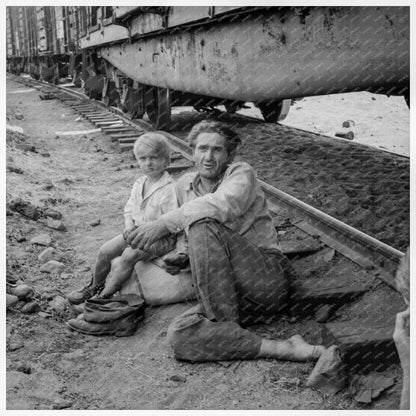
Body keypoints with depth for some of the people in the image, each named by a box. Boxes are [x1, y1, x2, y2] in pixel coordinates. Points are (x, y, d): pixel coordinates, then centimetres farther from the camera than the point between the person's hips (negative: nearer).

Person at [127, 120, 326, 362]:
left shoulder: (241, 174, -2)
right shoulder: (185, 185, 16)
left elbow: (224, 205, -26)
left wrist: (164, 223, -27)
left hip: (267, 280, -5)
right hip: (229, 294, 5)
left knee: (203, 224, -27)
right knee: (179, 335, -25)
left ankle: (225, 326, -23)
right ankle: (280, 348, -30)